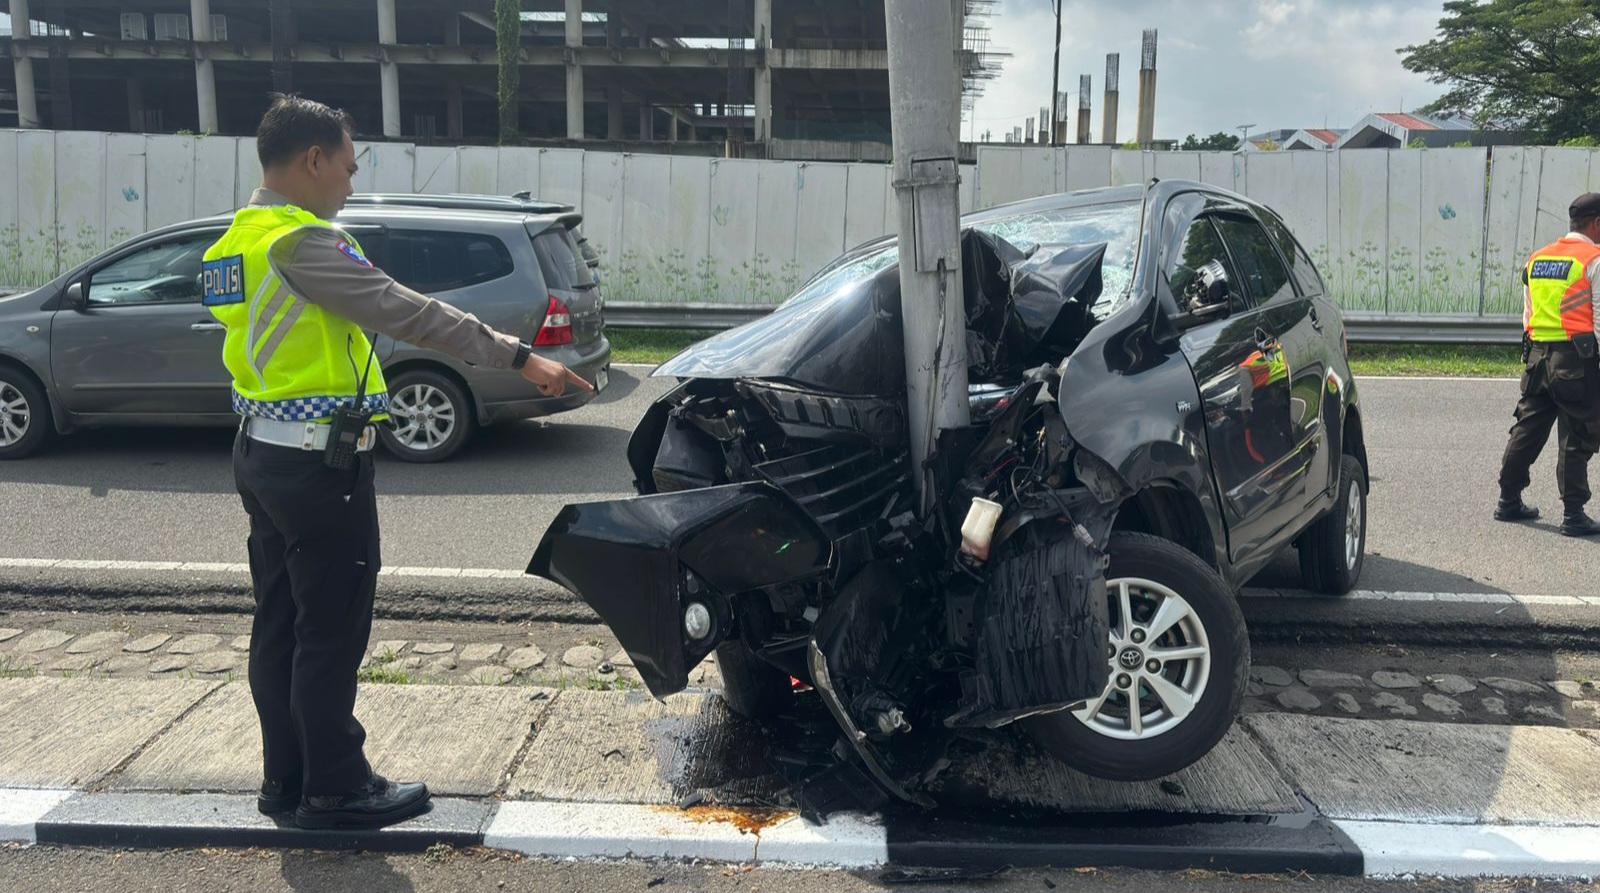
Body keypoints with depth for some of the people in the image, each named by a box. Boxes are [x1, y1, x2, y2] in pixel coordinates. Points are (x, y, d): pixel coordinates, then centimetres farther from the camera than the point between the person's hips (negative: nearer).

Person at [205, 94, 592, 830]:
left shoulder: (240, 242, 14)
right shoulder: (301, 241, -17)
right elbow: (407, 312, -23)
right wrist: (519, 357, -22)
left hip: (261, 452, 10)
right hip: (318, 462, -10)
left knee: (281, 625, 15)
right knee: (331, 634, 0)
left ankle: (286, 778, 24)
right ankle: (335, 790, 10)